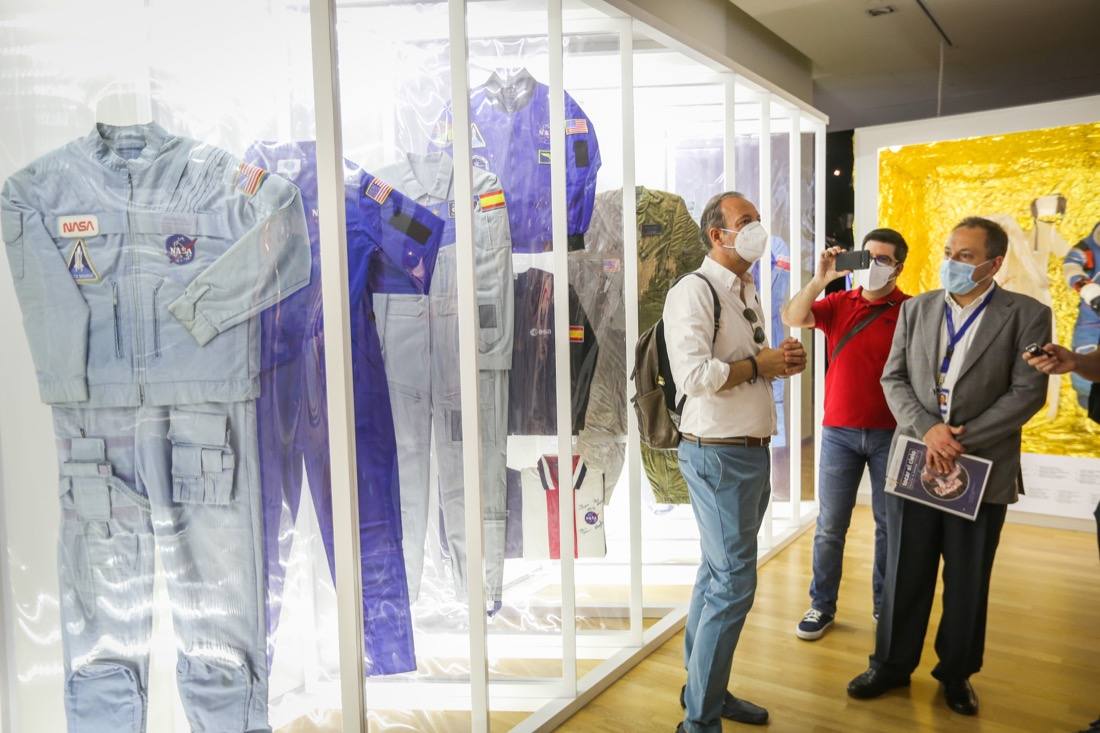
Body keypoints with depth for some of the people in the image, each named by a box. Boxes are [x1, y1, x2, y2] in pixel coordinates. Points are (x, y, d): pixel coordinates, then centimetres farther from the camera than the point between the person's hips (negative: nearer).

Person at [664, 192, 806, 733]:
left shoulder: (748, 293, 16)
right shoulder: (694, 291, -13)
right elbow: (693, 374, -26)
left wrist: (784, 361, 4)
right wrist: (759, 365, -14)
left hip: (752, 450, 9)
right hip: (718, 454, -9)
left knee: (717, 575, 17)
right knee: (734, 584, -5)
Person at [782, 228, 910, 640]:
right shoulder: (838, 303, 5)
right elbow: (792, 318, -9)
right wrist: (819, 280, -19)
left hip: (890, 433, -1)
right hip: (839, 432, 2)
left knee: (890, 524, 11)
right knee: (830, 525, 8)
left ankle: (886, 605, 28)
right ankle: (822, 605, 20)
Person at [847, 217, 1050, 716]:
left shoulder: (1027, 315, -3)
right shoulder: (916, 309, 6)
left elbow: (1028, 392, -9)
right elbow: (893, 379, 2)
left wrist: (963, 440, -16)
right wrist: (927, 429, -14)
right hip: (913, 461, 2)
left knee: (968, 584, 13)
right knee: (903, 576, 11)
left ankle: (956, 673, 32)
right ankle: (892, 665, 28)